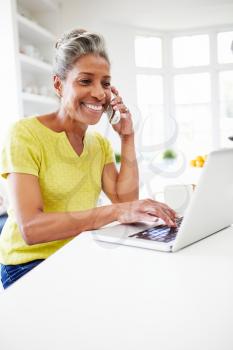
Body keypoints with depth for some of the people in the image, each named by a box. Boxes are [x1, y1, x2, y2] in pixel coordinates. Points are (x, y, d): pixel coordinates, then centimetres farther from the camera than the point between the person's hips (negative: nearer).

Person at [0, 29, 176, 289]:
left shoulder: (100, 143, 7)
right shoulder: (25, 134, -14)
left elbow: (125, 200, -4)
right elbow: (30, 228, -26)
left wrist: (127, 138, -6)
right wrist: (114, 212, -36)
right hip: (31, 263, -6)